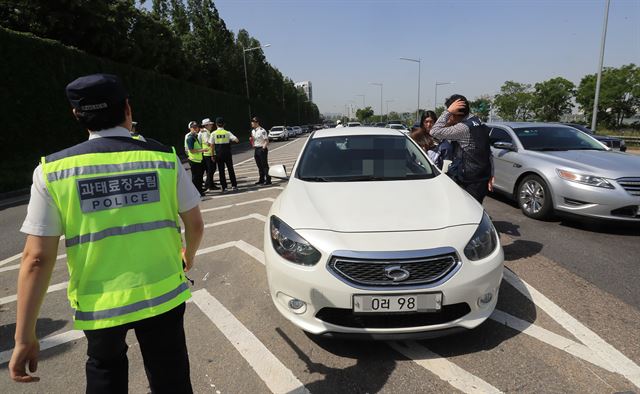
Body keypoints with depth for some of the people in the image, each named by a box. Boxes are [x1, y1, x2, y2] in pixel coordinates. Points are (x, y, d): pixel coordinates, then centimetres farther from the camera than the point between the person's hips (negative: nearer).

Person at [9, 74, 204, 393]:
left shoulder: (52, 171, -9)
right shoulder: (164, 158, -8)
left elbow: (37, 258, -10)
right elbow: (195, 224, 0)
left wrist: (24, 336, -1)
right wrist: (189, 254, 21)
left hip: (100, 305, 1)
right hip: (163, 295, 0)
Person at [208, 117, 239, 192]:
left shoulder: (213, 133, -3)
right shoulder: (227, 133, -4)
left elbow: (212, 145, -4)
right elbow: (237, 140, -11)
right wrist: (231, 140, 11)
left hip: (219, 154, 0)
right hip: (227, 153, 0)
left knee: (221, 171, 6)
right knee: (230, 169, 11)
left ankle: (224, 187, 6)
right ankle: (234, 185, 14)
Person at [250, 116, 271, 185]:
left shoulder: (262, 131, -13)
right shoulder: (253, 131, 12)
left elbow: (266, 141, -14)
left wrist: (264, 148, -22)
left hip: (262, 149, -8)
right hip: (256, 149, 8)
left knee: (264, 165, -4)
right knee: (259, 166, 13)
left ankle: (268, 180, 2)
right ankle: (261, 180, 22)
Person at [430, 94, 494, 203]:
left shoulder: (463, 128, -18)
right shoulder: (480, 124, 12)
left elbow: (435, 132, -23)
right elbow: (489, 153, 14)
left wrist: (448, 111, -18)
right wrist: (490, 176, 17)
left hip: (469, 183, -9)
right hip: (482, 180, 9)